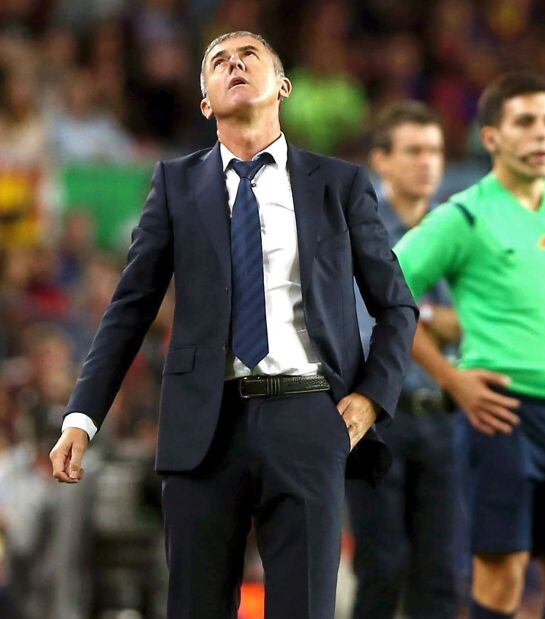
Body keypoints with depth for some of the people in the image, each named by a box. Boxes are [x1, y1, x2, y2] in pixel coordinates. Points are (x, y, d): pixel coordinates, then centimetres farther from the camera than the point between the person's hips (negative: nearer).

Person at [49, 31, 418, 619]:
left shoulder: (341, 184, 9)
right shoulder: (177, 183, 11)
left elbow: (396, 305, 15)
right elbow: (130, 306, 8)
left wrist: (373, 395, -1)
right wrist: (81, 416, -1)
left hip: (307, 422, -1)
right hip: (204, 426, 1)